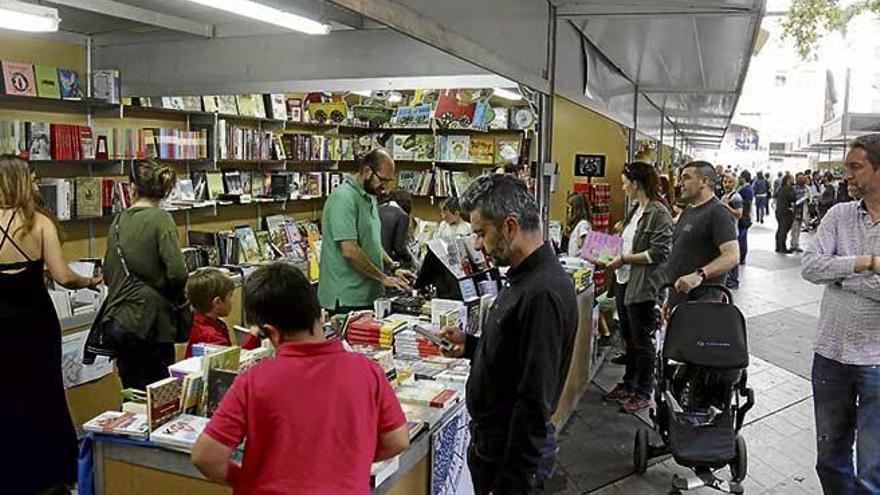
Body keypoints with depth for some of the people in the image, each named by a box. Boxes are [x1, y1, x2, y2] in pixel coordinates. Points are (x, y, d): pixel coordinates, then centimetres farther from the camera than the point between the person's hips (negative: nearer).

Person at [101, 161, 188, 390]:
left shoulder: (118, 221, 6)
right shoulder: (160, 219, -12)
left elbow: (107, 272, 14)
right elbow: (177, 272, -19)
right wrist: (177, 296, 0)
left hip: (119, 320, 6)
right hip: (150, 321, -6)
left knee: (131, 394, 15)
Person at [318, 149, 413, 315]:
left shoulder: (369, 198, 14)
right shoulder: (343, 198, -16)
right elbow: (350, 251, -23)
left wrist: (394, 269, 11)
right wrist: (384, 278, -15)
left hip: (368, 296, 9)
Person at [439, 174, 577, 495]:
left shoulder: (543, 293, -26)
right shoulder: (525, 279, 6)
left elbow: (535, 403, -26)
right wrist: (470, 345, 4)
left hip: (516, 450, -9)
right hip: (492, 439, 9)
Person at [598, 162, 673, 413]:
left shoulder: (658, 213, -15)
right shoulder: (635, 211, 12)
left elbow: (659, 253, -21)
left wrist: (625, 259, -18)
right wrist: (614, 254, 7)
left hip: (643, 287, -9)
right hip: (625, 282, 9)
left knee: (642, 341, 4)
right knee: (628, 337, 19)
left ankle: (643, 393, 18)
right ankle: (628, 384, 33)